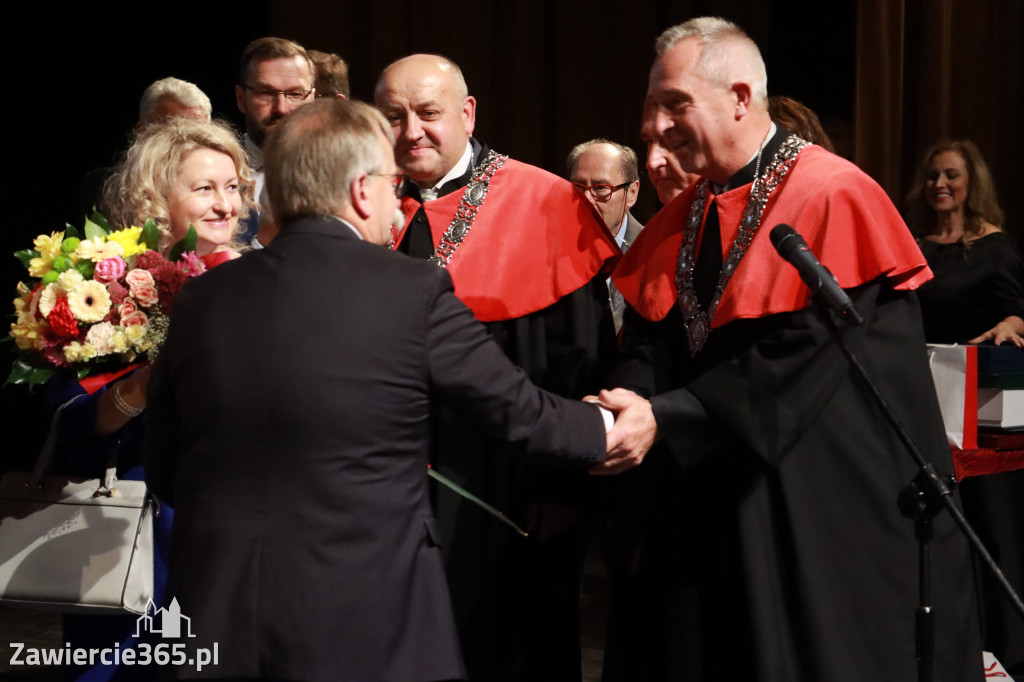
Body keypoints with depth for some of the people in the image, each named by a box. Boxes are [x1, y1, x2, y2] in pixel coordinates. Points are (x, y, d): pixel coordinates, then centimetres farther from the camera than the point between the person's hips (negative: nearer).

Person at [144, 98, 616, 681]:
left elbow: (164, 475, 9)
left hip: (218, 618, 5)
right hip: (367, 629, -4)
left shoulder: (202, 300, 3)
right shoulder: (416, 293, -10)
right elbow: (517, 410, 0)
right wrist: (603, 427, 19)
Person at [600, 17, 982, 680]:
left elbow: (796, 359, -22)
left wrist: (665, 420, -24)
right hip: (714, 512, 7)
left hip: (828, 515, -6)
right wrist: (631, 400, -17)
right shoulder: (681, 221, 9)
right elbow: (651, 339, 5)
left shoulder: (833, 199, -14)